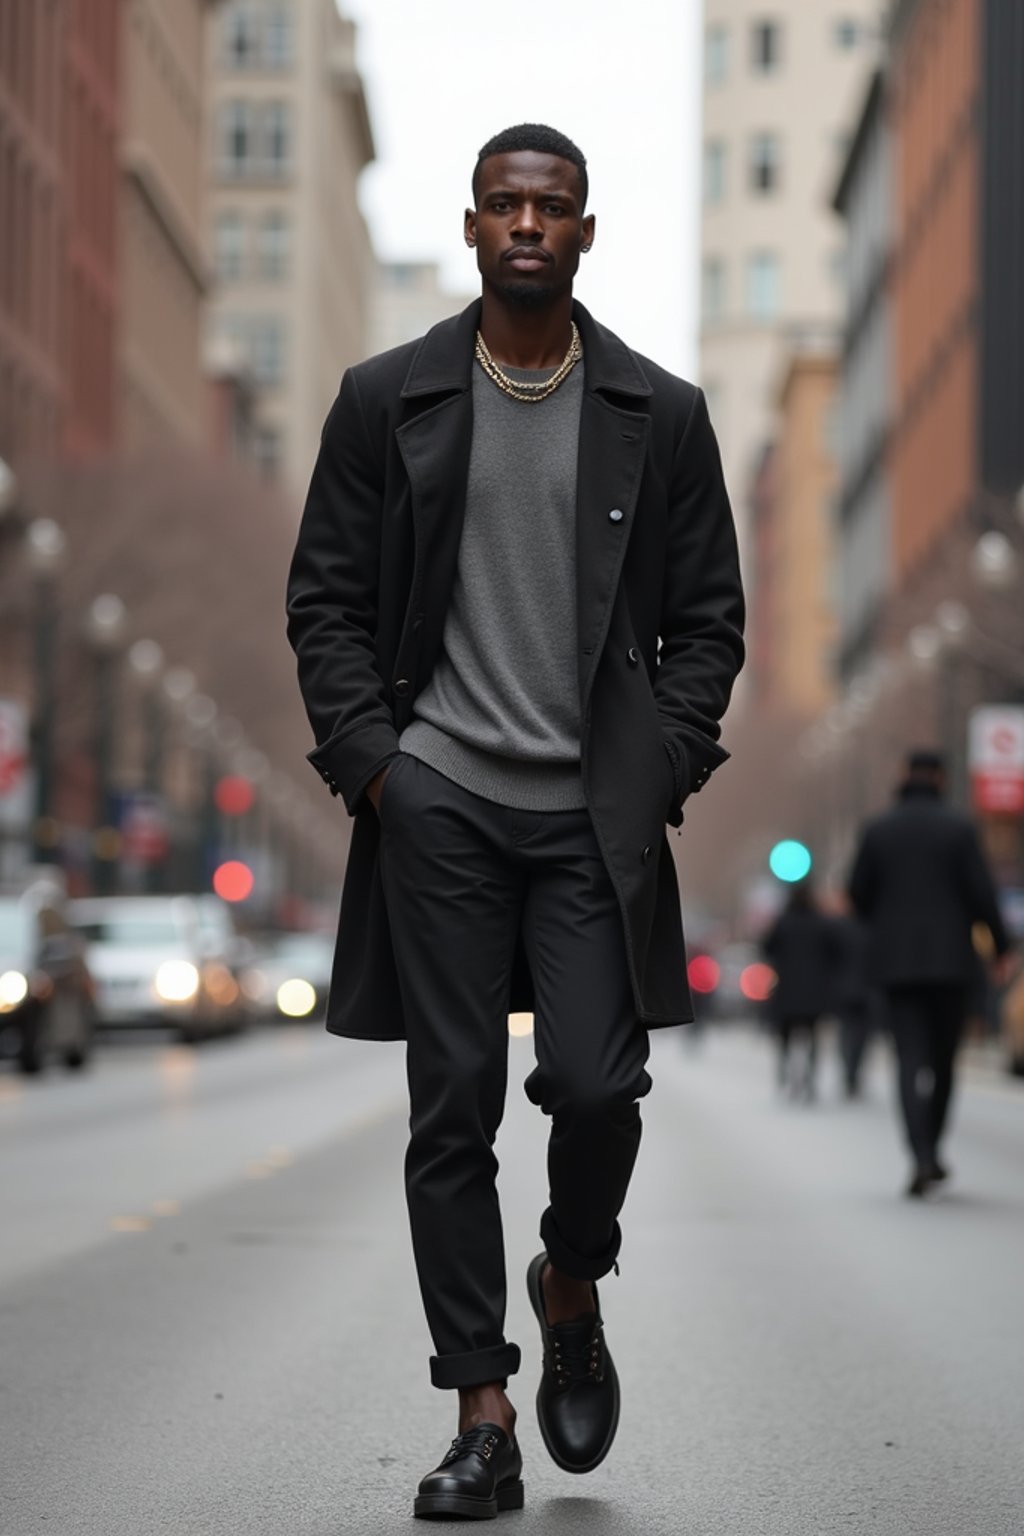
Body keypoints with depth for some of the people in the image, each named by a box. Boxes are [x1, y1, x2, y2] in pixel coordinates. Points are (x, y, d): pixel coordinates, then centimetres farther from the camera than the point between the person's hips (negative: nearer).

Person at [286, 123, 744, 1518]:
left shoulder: (661, 415, 6)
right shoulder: (387, 401, 5)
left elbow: (707, 619, 9)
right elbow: (326, 601, 7)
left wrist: (662, 769, -3)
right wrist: (369, 759, -4)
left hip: (595, 813, 0)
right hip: (439, 804, 0)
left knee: (596, 1088, -10)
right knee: (454, 1106, -1)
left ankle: (571, 1291, 23)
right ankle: (483, 1419, 5)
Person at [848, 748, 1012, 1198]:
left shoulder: (878, 830, 2)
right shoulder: (958, 828, -4)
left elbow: (858, 894, 4)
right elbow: (982, 891, -7)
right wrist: (1000, 944, 5)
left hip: (896, 959, 1)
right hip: (950, 958, -1)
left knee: (911, 1059, -4)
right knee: (943, 1058, 15)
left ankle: (922, 1158, -21)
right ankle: (930, 1150, 21)